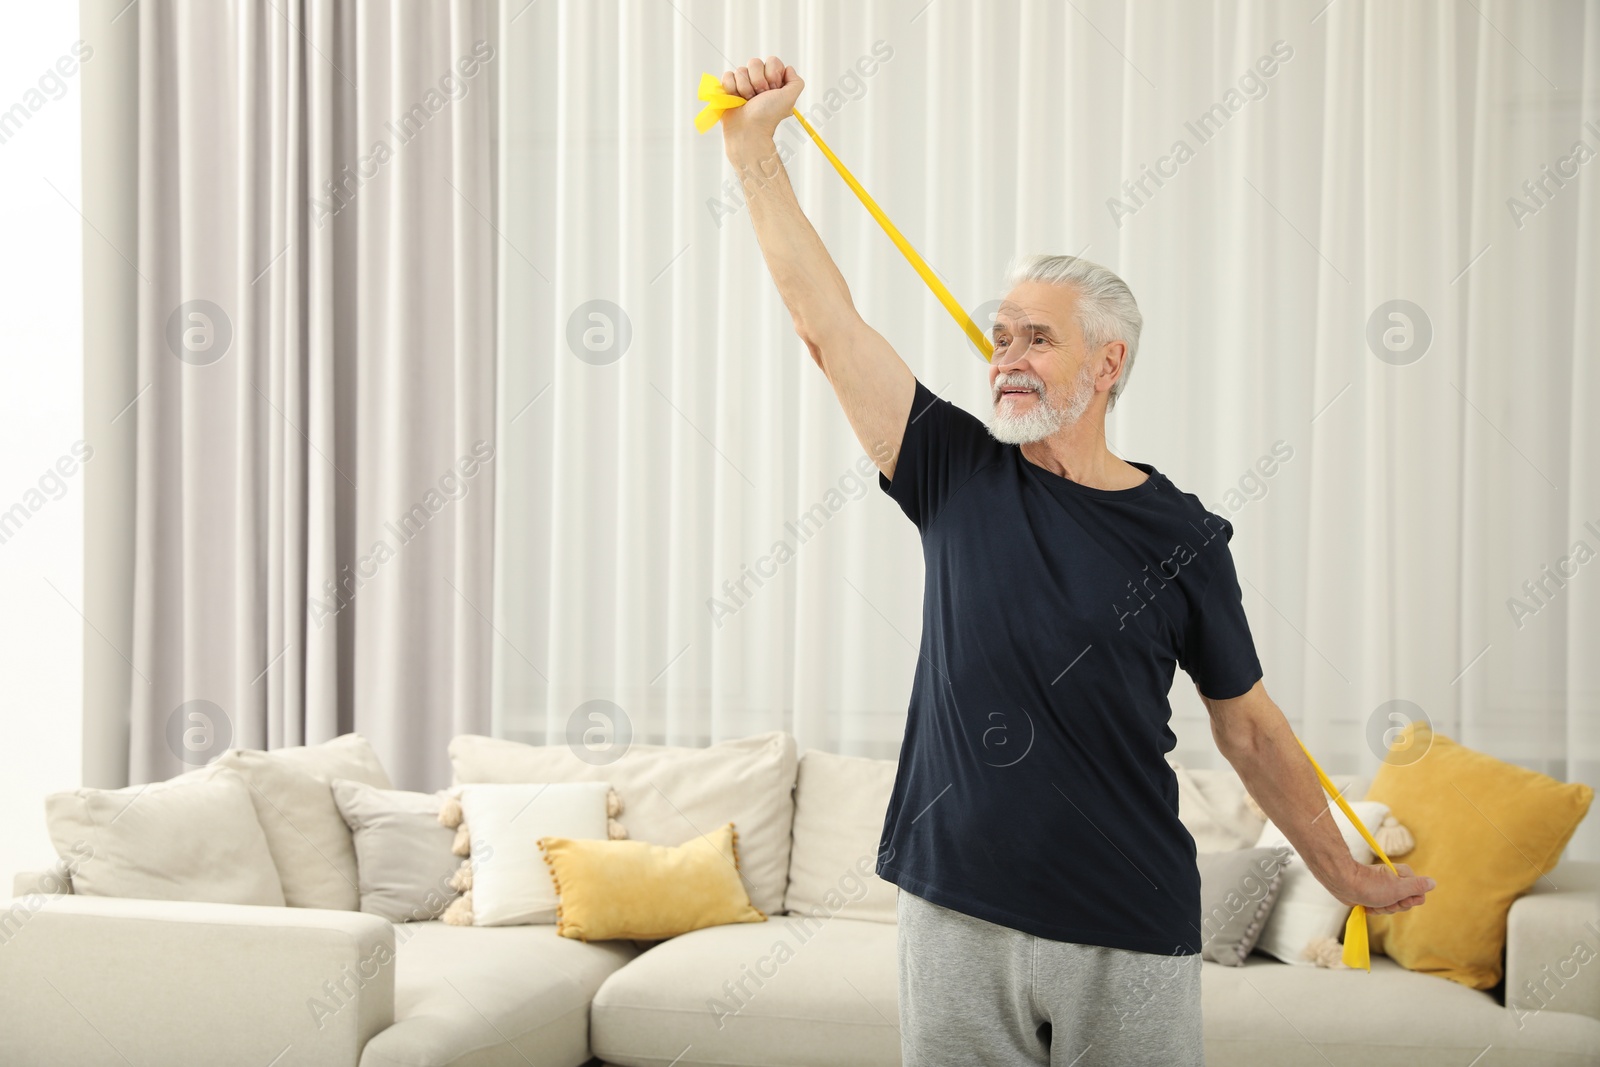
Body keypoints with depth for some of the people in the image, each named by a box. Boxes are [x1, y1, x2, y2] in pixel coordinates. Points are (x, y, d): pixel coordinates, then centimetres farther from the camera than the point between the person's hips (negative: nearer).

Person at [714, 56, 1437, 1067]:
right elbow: (830, 324, -4)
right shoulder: (959, 475, 2)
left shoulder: (1182, 536, -1)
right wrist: (757, 151, -8)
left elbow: (1250, 727, 7)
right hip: (958, 912, 1)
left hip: (1132, 928, -1)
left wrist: (1346, 874, 12)